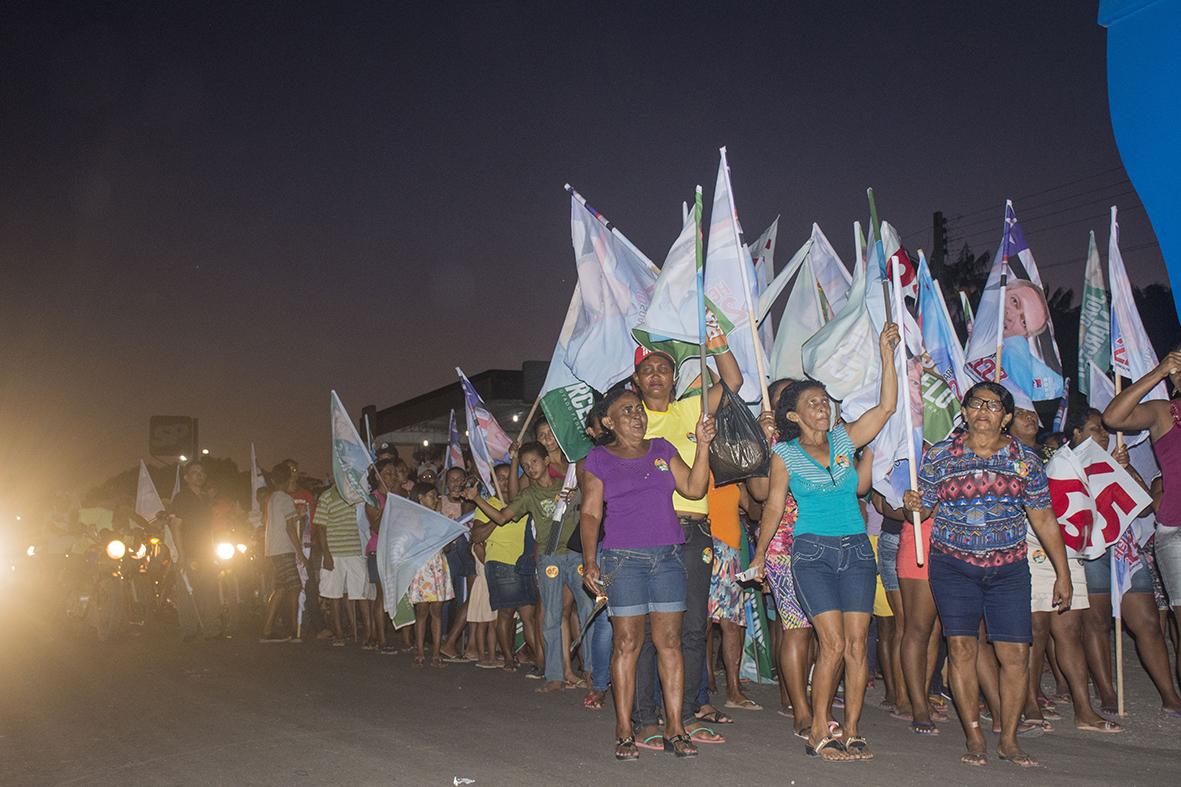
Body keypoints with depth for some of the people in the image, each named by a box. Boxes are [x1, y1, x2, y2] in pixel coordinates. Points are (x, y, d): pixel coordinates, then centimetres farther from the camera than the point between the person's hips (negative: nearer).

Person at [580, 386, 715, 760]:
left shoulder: (663, 449, 14)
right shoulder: (599, 459, 6)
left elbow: (694, 488, 6)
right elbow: (590, 513, 2)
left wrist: (703, 445, -3)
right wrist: (590, 561, -7)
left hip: (668, 557, 3)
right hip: (623, 559, -3)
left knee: (670, 642, 1)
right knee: (627, 643, -3)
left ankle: (675, 729, 5)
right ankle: (624, 732, 4)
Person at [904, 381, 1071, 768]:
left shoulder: (1025, 459, 4)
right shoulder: (939, 455, 0)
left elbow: (1044, 520, 7)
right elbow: (923, 509, 6)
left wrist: (1063, 574, 7)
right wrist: (912, 504, -19)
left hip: (1008, 569, 1)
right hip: (952, 565, -1)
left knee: (1016, 653, -3)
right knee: (961, 647, -5)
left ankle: (1008, 740, 12)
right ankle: (974, 739, 7)